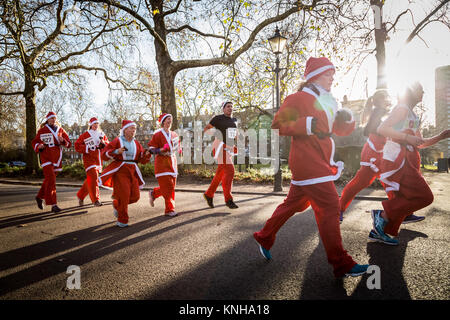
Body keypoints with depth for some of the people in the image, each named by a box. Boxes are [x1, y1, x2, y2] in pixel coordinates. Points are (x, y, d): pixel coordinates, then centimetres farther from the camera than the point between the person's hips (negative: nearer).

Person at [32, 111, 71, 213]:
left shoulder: (60, 130, 11)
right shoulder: (42, 130, 3)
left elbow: (69, 143, 9)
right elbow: (34, 142, 11)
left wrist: (62, 140, -11)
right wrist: (39, 146, -10)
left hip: (56, 158, 4)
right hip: (46, 157, -4)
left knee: (48, 180, 14)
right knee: (51, 180, -14)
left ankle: (40, 197, 37)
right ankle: (53, 205, -12)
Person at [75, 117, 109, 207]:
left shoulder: (102, 134, 12)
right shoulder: (85, 135, -3)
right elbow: (77, 146, -3)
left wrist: (103, 143, -9)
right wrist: (87, 148, -14)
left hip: (99, 160, 6)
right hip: (89, 159, -5)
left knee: (90, 180, 13)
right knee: (93, 178, -14)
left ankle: (80, 195, 33)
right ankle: (95, 200, -7)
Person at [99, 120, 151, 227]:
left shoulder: (136, 143, 12)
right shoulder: (117, 141, -2)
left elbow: (142, 160, 11)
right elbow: (104, 155, -6)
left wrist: (147, 154, -9)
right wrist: (116, 151, -20)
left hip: (132, 172, 5)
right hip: (120, 171, -5)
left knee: (135, 196, 1)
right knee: (124, 195, -11)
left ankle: (116, 204, 31)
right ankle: (122, 220, 7)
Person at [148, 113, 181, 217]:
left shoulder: (174, 134, 13)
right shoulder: (158, 134, -5)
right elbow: (152, 149, -6)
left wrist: (178, 149, 8)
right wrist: (162, 150, -21)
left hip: (172, 161, 7)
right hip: (162, 162, -7)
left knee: (172, 185, 8)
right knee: (167, 186, -9)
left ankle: (153, 193, 33)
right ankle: (169, 210, -1)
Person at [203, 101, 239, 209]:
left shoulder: (234, 120, 16)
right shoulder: (218, 119, -3)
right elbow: (206, 129, 1)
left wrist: (236, 135, 9)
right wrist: (215, 133, -15)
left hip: (230, 148, 7)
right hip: (221, 148, -7)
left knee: (220, 173, 11)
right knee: (229, 171, -14)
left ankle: (209, 194, 25)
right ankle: (228, 199, -6)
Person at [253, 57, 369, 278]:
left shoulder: (327, 101, 21)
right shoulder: (299, 98, -6)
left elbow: (340, 130, 23)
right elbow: (278, 125, -13)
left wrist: (346, 119, 1)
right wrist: (308, 124, -22)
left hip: (320, 162, 9)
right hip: (308, 162, -9)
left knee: (294, 203, 15)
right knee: (329, 206, -10)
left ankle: (264, 237, 30)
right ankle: (341, 265, 0)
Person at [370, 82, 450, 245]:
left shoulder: (413, 115, 24)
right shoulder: (402, 108, -6)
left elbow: (420, 144, 28)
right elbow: (381, 129, -20)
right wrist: (408, 137, -21)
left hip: (405, 162, 10)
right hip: (396, 161, -10)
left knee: (401, 200, 11)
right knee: (424, 197, -10)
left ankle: (378, 231, 17)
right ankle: (383, 215, -6)